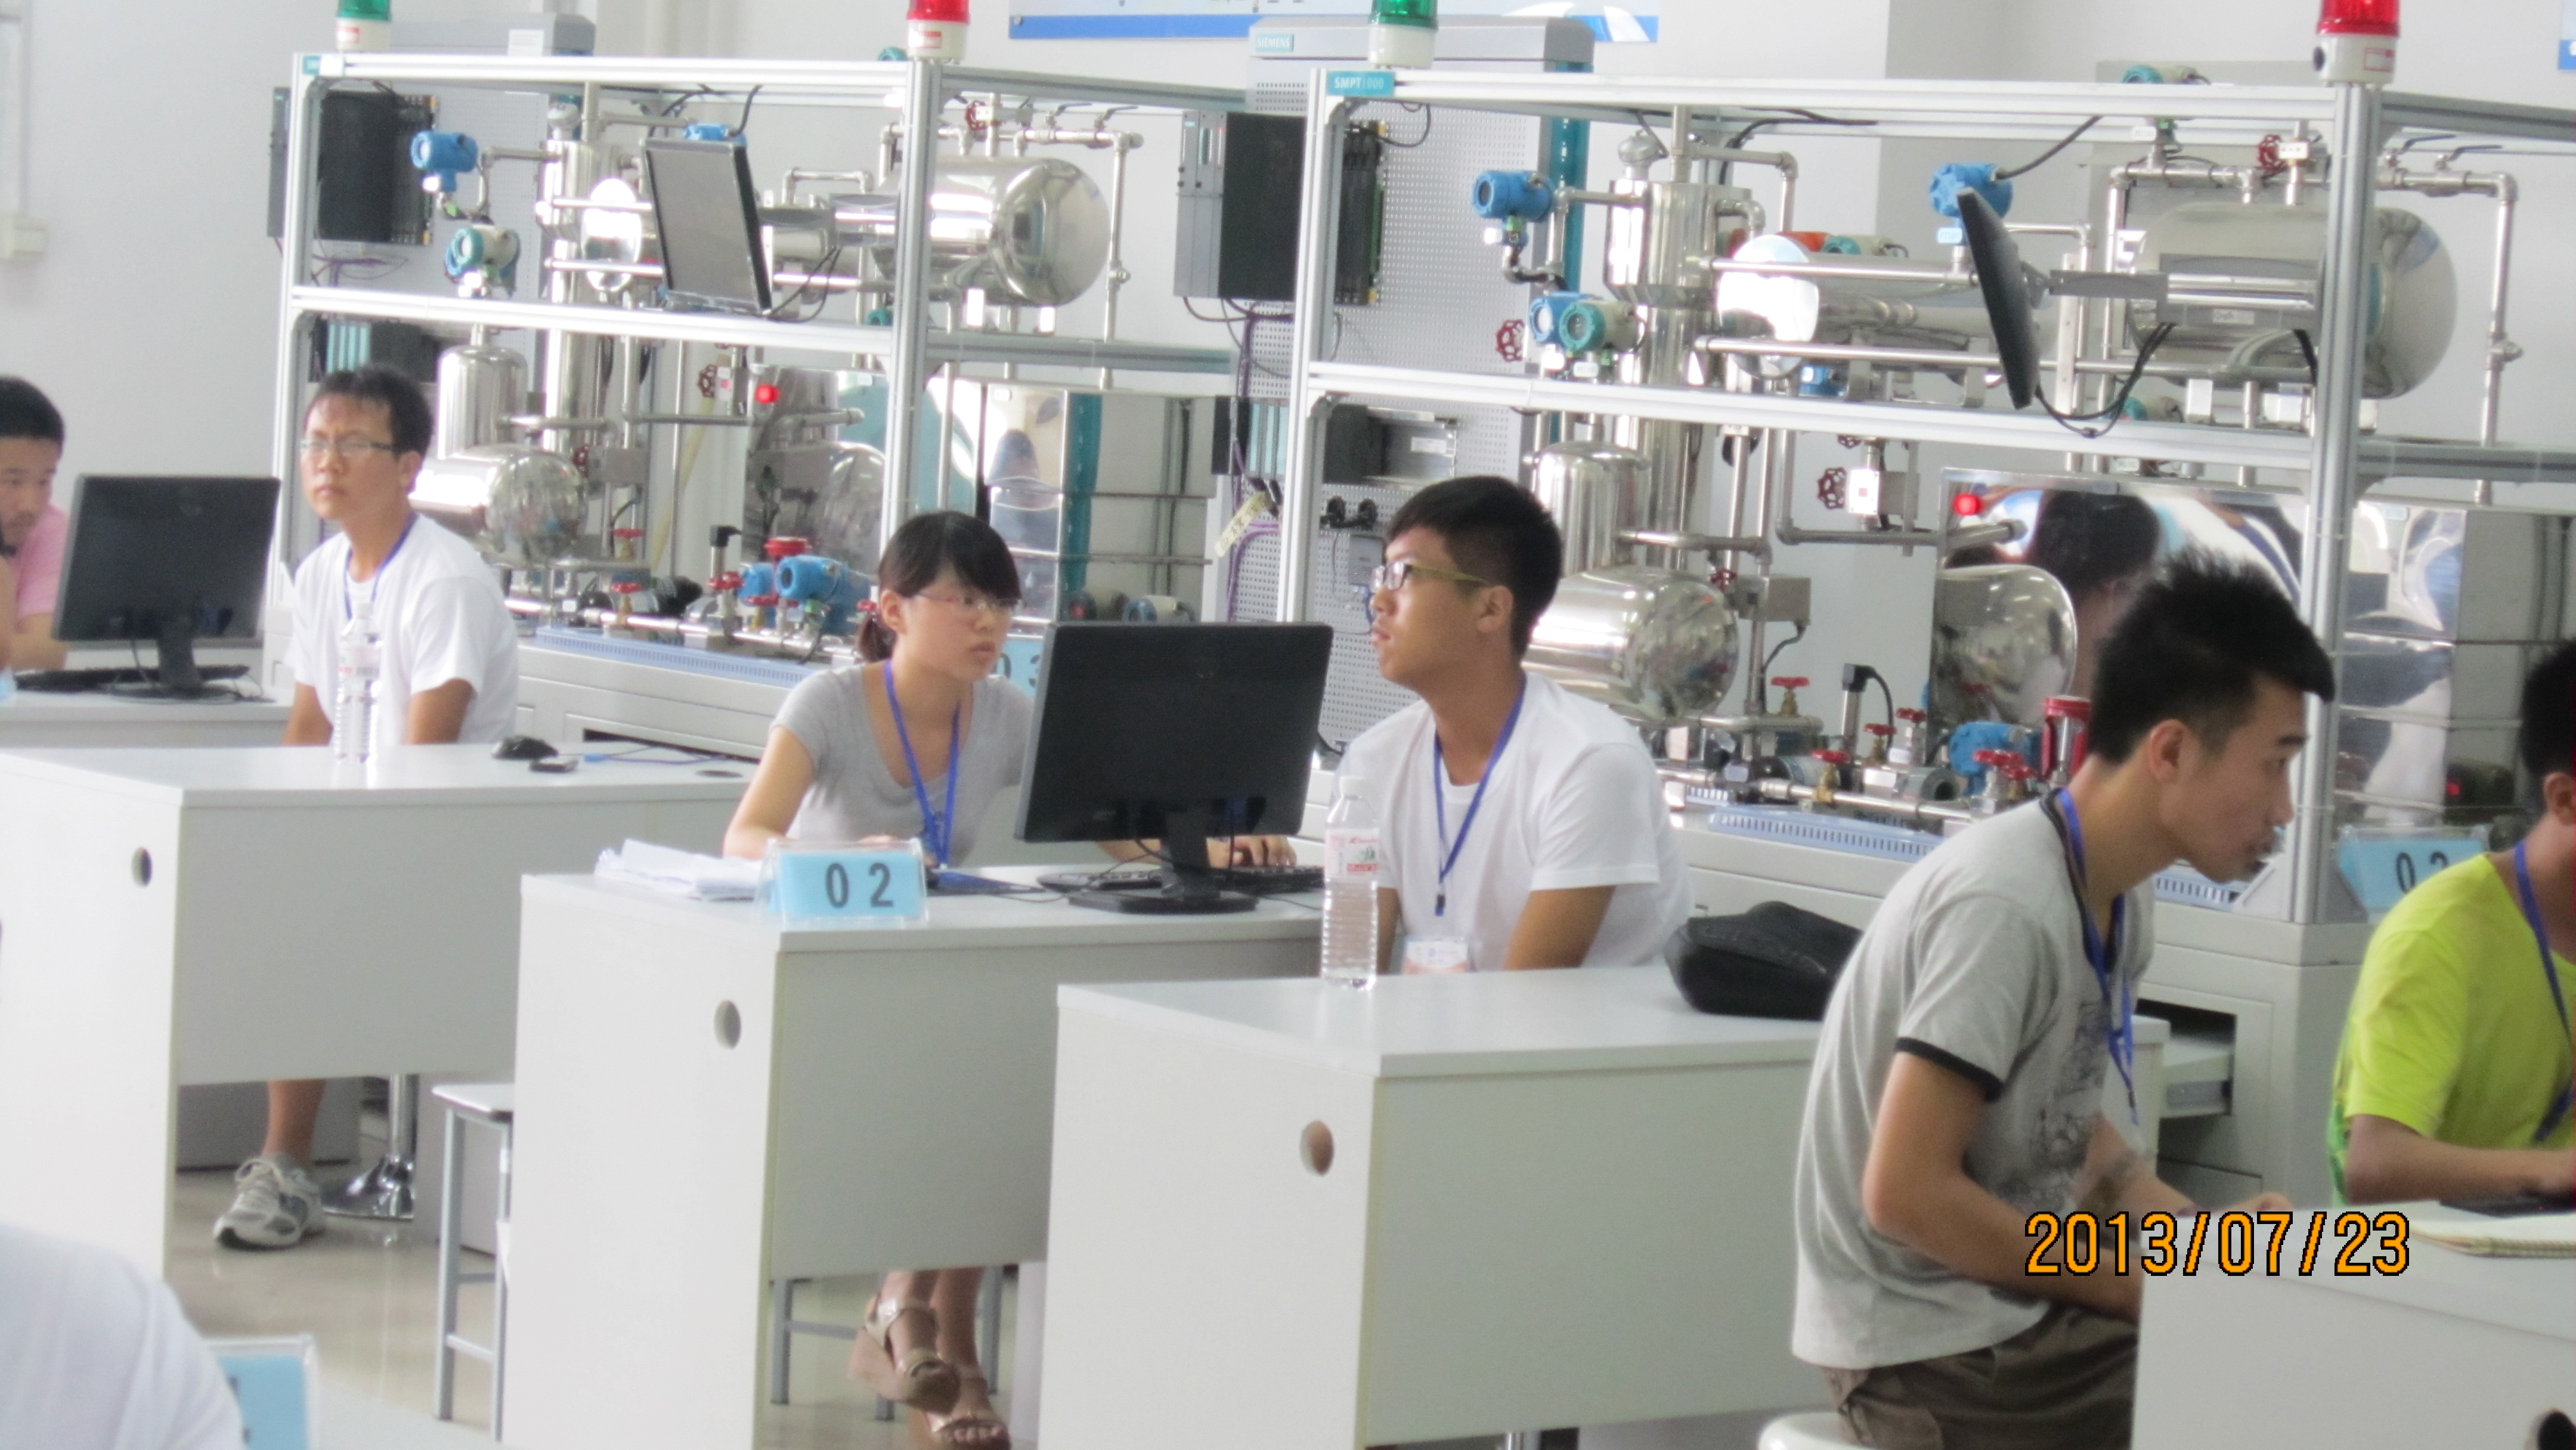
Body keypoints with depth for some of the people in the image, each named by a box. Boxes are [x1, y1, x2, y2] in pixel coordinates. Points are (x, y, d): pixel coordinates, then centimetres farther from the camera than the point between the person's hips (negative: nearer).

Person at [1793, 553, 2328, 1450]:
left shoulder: (2119, 902, 7)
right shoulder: (2008, 907, -22)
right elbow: (1906, 1194, -24)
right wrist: (2138, 1289, -15)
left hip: (2022, 1302, 9)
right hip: (1930, 1352, -9)